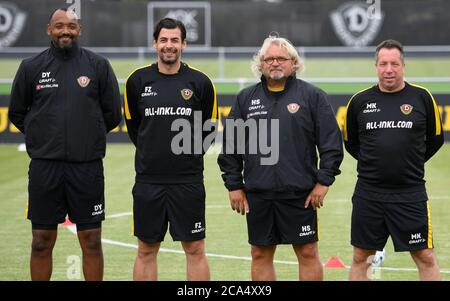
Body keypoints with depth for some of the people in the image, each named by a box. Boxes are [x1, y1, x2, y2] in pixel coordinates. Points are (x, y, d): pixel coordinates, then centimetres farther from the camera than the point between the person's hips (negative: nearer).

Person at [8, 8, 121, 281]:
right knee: (42, 241, 6)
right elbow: (17, 114, 13)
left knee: (91, 241, 3)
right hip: (44, 166, 1)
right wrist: (44, 137, 10)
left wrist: (87, 135, 9)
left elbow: (113, 114, 8)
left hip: (87, 166, -1)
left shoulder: (98, 66, 3)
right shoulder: (31, 67, 5)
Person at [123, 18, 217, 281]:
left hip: (189, 181, -1)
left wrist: (190, 154, 9)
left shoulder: (200, 82, -1)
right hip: (148, 180, 1)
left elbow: (210, 128, 10)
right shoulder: (138, 81, 2)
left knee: (195, 249, 2)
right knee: (146, 250, 8)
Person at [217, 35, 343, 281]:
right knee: (260, 255, 9)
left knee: (307, 253, 2)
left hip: (300, 193, -3)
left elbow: (331, 142, -1)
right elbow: (230, 146, 12)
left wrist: (323, 182, -6)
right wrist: (234, 186, 7)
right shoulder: (245, 99, 10)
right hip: (257, 193, 3)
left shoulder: (312, 96, 1)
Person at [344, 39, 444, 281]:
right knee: (360, 257, 9)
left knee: (425, 257, 0)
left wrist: (410, 164, 9)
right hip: (368, 194, 2)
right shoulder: (359, 101, 2)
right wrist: (373, 163, 10)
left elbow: (435, 139, 10)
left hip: (410, 194, -2)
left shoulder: (422, 97, -1)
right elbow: (350, 143, 16)